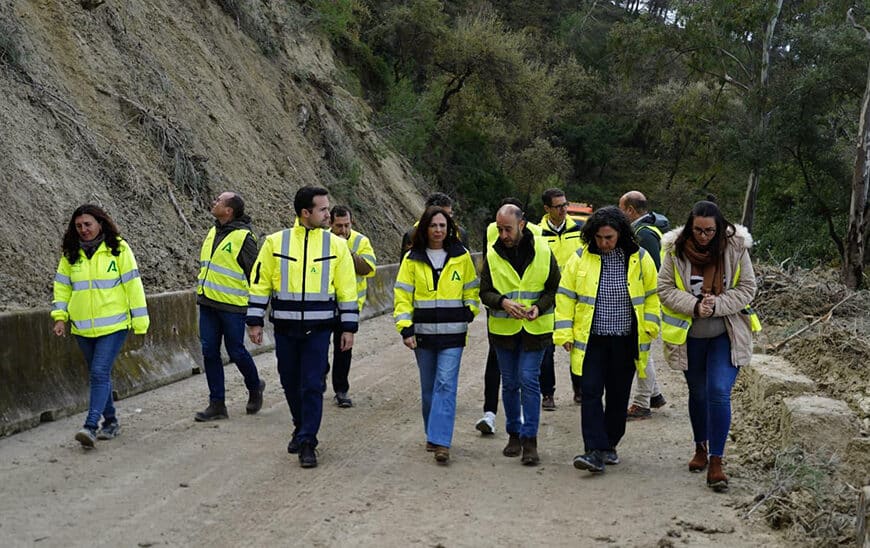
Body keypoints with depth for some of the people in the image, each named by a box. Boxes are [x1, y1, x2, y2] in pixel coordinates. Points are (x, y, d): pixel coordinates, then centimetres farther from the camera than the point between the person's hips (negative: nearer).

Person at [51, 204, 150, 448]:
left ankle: (91, 425, -17)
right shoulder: (71, 254, 6)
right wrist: (60, 316, -1)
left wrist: (139, 321, -7)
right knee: (98, 375, 13)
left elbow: (133, 284, -5)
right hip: (82, 327, 5)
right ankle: (110, 421, 26)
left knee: (100, 373, -14)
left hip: (113, 325, -5)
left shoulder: (118, 249, -6)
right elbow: (62, 286, 12)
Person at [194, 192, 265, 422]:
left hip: (232, 305, -7)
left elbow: (255, 272, -10)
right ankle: (217, 404, 12)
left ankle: (254, 386, 30)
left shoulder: (243, 237, -13)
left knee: (236, 351, 2)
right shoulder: (211, 233, 11)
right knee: (209, 352, 5)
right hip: (207, 303, 7)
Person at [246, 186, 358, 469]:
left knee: (312, 386, -4)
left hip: (318, 328, -1)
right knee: (290, 383, 13)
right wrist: (255, 321, 2)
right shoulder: (275, 242, -1)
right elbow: (260, 284, 5)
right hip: (285, 328, 1)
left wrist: (348, 328, 1)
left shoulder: (336, 245, 0)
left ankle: (307, 442, 4)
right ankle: (302, 428, 35)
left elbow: (346, 289, 4)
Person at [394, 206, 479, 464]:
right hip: (423, 332, 2)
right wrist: (405, 328, -8)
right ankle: (433, 434, 25)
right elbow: (402, 295, 1)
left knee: (445, 384, -11)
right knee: (428, 387, 10)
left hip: (453, 333, -1)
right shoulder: (412, 259, 3)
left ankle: (441, 442, -13)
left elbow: (472, 289, 15)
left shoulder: (461, 256, 3)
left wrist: (469, 312, 2)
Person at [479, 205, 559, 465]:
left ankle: (530, 439, 0)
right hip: (503, 328, 2)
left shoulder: (542, 251, -5)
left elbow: (555, 288, 3)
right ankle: (514, 434, 27)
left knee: (529, 380, -8)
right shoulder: (492, 255, -3)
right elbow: (485, 292, 0)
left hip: (535, 328, -2)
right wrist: (502, 302, -21)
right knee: (509, 383, 11)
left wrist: (539, 307, -16)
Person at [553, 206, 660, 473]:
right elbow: (566, 296, 3)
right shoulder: (581, 258, -3)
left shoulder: (640, 258, -2)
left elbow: (652, 294, 9)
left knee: (618, 396, 10)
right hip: (591, 341, -1)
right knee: (591, 392, -10)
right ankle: (596, 451, -11)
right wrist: (564, 333, -2)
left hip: (625, 342, 1)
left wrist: (649, 328, 2)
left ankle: (610, 445, 26)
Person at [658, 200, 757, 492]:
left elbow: (746, 289, -7)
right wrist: (695, 306, -23)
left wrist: (717, 305, -22)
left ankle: (716, 462, -7)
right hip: (689, 335, 2)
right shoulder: (676, 249, -9)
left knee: (719, 392, -13)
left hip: (726, 335, -2)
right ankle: (700, 448, 37)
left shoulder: (736, 248, -10)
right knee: (697, 393, 16)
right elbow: (665, 288, -8)